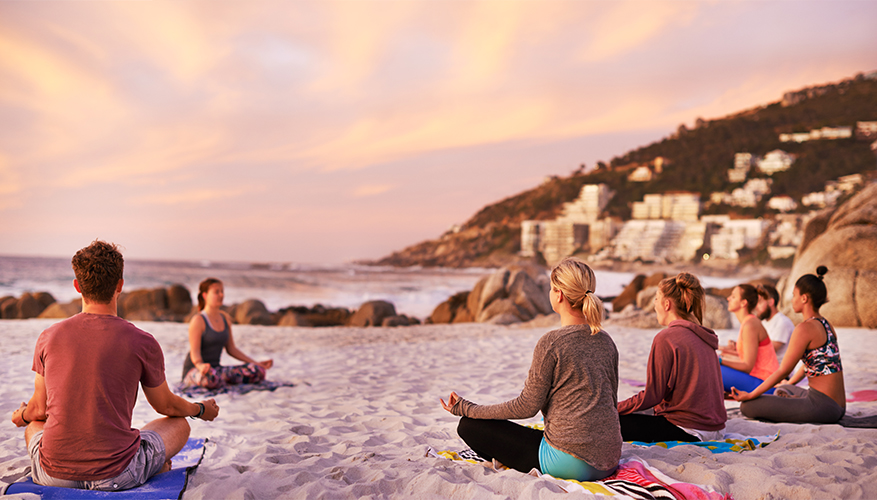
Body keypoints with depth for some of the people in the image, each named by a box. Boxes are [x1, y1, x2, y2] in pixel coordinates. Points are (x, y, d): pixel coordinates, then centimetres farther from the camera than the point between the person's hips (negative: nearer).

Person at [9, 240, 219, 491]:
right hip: (116, 476, -2)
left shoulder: (48, 338, -3)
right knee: (179, 424, 22)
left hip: (54, 475, 3)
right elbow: (166, 406, 5)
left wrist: (21, 417, 35)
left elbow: (39, 409, 10)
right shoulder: (142, 343, -10)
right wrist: (201, 410, 27)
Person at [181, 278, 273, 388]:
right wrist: (201, 366, -40)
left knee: (258, 371, -14)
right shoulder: (198, 320, -10)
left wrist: (256, 363, 11)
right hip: (194, 370, -6)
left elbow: (231, 349, 16)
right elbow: (195, 352, -17)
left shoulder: (225, 318, 12)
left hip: (216, 369, 6)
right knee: (211, 377, -43)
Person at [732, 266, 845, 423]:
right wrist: (789, 383, 40)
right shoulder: (825, 325, 12)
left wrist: (751, 395, -8)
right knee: (781, 390, 38)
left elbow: (783, 370, -14)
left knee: (748, 406, -14)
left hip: (822, 406, -9)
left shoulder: (805, 328, -16)